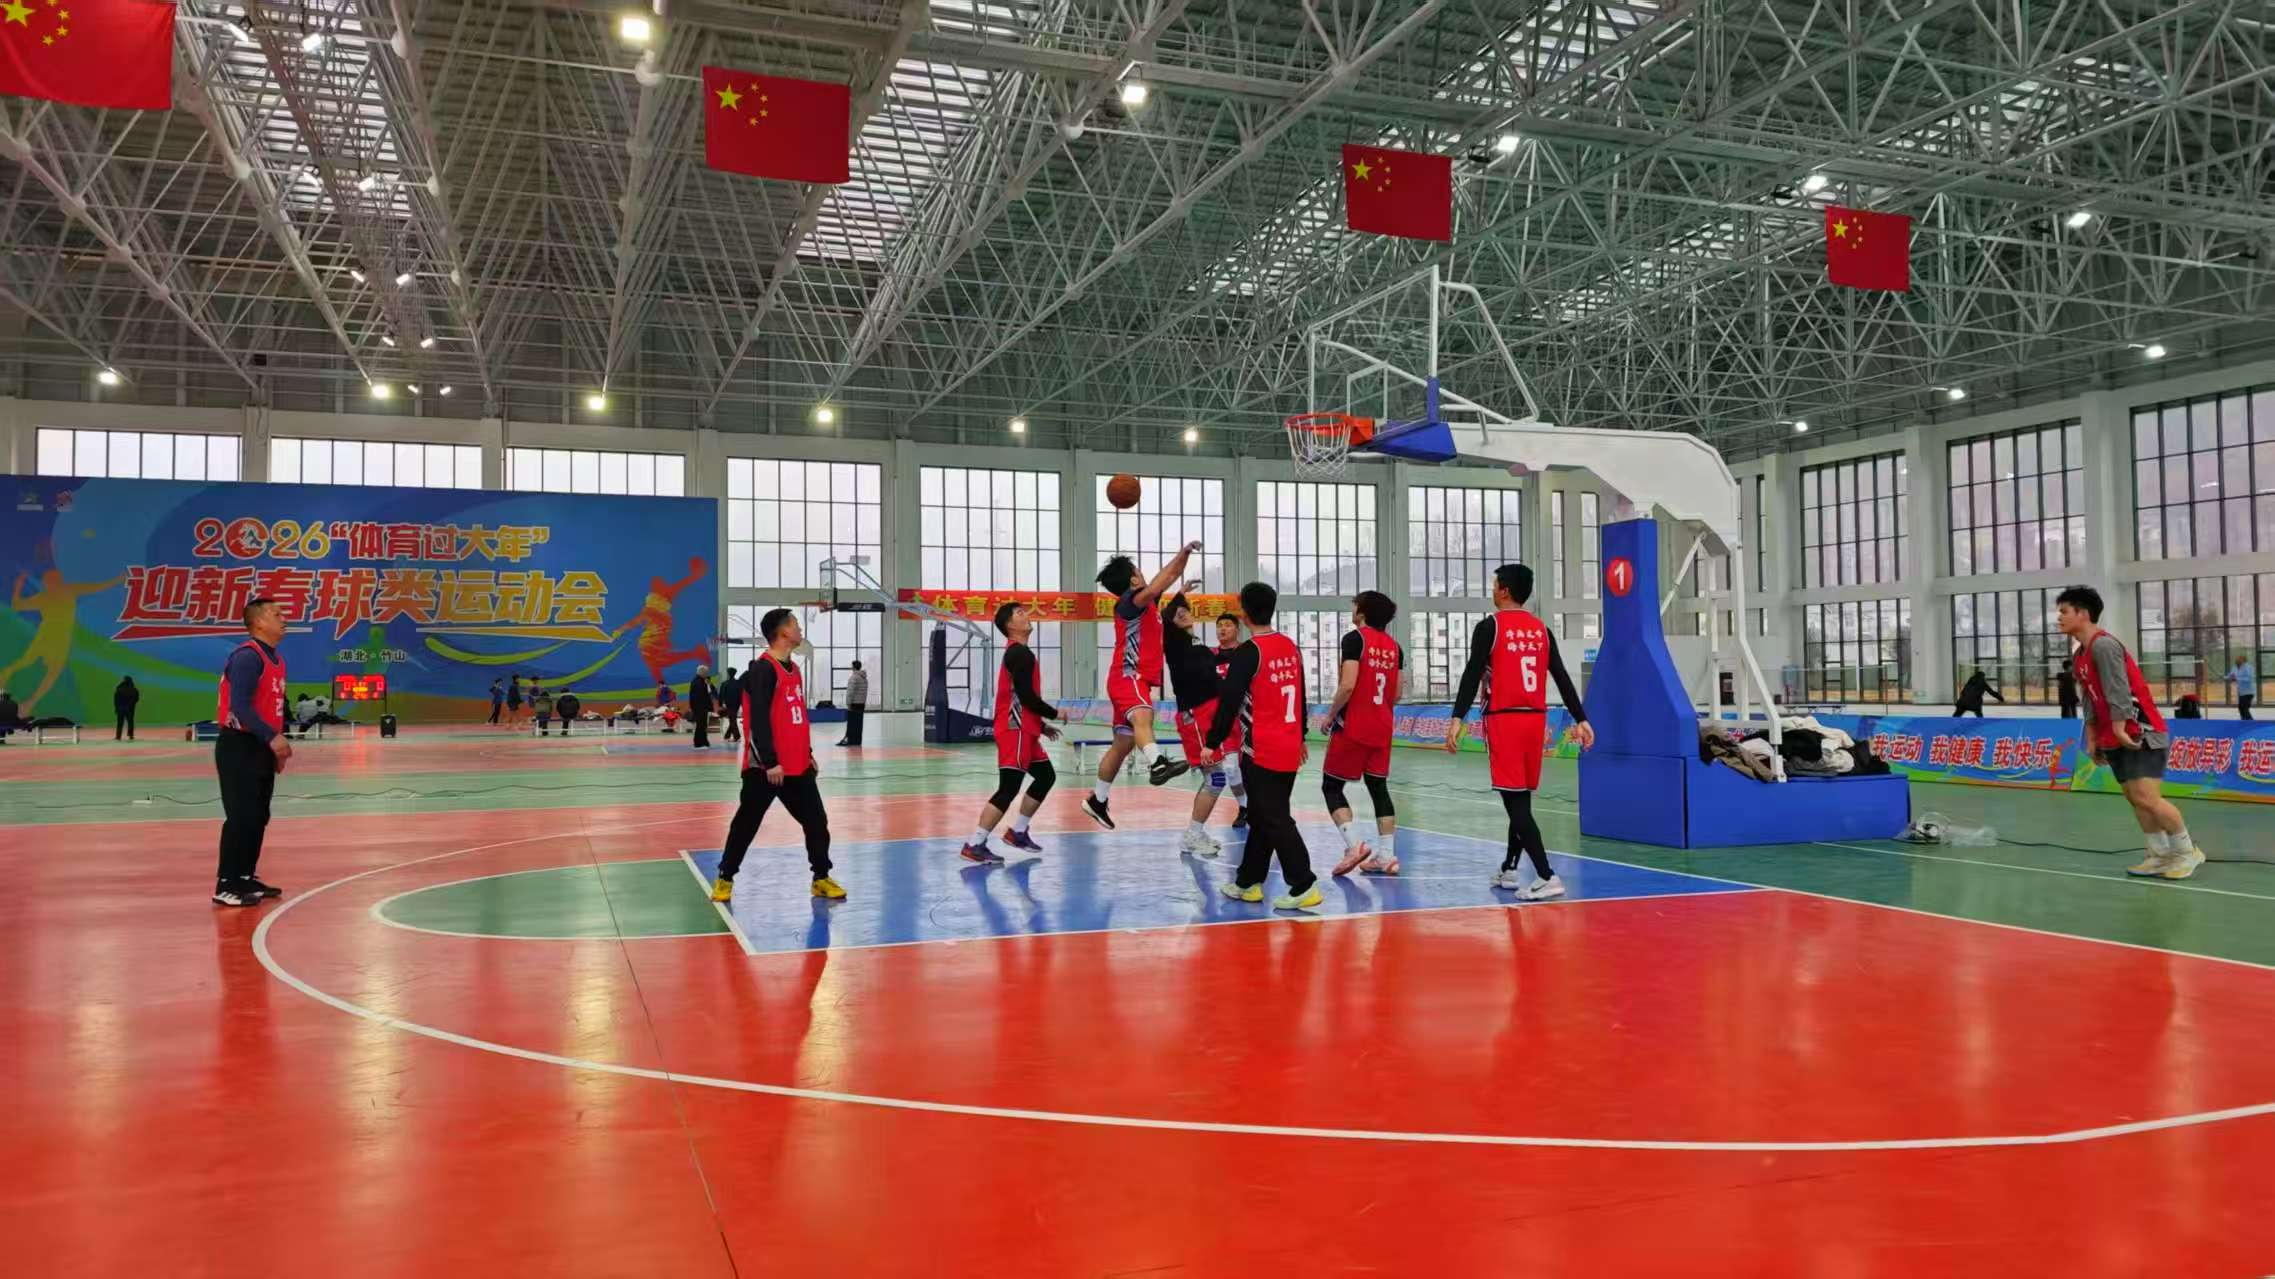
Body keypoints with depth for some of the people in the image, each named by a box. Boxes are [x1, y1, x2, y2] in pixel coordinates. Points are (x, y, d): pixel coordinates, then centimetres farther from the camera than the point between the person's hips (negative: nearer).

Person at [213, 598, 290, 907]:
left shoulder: (276, 659, 14)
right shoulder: (247, 656, -16)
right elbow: (240, 706, -25)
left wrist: (277, 745, 15)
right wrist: (273, 737, -29)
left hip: (261, 747, 10)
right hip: (239, 747, -9)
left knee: (258, 817, 13)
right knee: (241, 817, -8)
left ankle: (246, 878, 22)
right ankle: (226, 885, -2)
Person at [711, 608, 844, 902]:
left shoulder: (793, 668, 13)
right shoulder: (763, 669, -15)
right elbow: (758, 720, -20)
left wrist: (808, 753, 19)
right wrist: (770, 762, -23)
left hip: (797, 765, 8)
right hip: (765, 767, -8)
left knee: (817, 821, 7)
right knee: (746, 824, 4)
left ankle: (821, 879, 17)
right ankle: (725, 879, 18)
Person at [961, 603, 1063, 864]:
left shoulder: (1016, 652, 19)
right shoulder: (1020, 652, -13)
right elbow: (1026, 695, -21)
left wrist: (1041, 725, 21)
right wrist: (1054, 714, -7)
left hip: (1022, 729, 10)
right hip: (1015, 730, -10)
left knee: (1046, 776, 18)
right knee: (1009, 789, -12)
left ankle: (1017, 831, 23)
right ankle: (975, 845, -12)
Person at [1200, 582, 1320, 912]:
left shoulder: (1249, 652, -14)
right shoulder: (1291, 647, 9)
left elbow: (1230, 701, -16)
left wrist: (1212, 743, -10)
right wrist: (1301, 738, 27)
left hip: (1261, 752, -8)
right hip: (1290, 749, 8)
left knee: (1274, 820, -4)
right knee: (1261, 816, 16)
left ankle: (1304, 886, -7)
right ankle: (1248, 882, 23)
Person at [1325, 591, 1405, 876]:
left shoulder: (1355, 638, -10)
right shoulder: (1394, 646, 10)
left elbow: (1348, 685, -19)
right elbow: (1396, 695, 11)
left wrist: (1330, 716, -8)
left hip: (1353, 726, -6)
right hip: (1382, 729, 6)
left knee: (1332, 787, 3)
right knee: (1379, 788, 11)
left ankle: (1355, 843, -12)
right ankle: (1386, 855, 7)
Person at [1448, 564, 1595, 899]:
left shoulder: (1490, 626, -5)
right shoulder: (1541, 629, 11)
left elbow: (1472, 675, -14)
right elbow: (1562, 679, 10)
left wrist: (1457, 719, -17)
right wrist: (1580, 720, 11)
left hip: (1503, 720, -6)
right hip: (1535, 719, 6)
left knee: (1515, 800, -7)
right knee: (1521, 798, 16)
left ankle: (1546, 877, -16)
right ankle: (1508, 870, 28)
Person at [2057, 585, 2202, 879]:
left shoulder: (2104, 645, -16)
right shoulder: (2078, 656, 12)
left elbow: (2118, 691, -22)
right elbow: (2089, 700, 17)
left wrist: (2119, 729, -24)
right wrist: (2092, 740, 15)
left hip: (2140, 734, -9)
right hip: (2115, 738, 9)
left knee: (2147, 798, -13)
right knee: (2135, 799, 8)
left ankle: (2187, 851, 4)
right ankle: (2161, 856, 15)